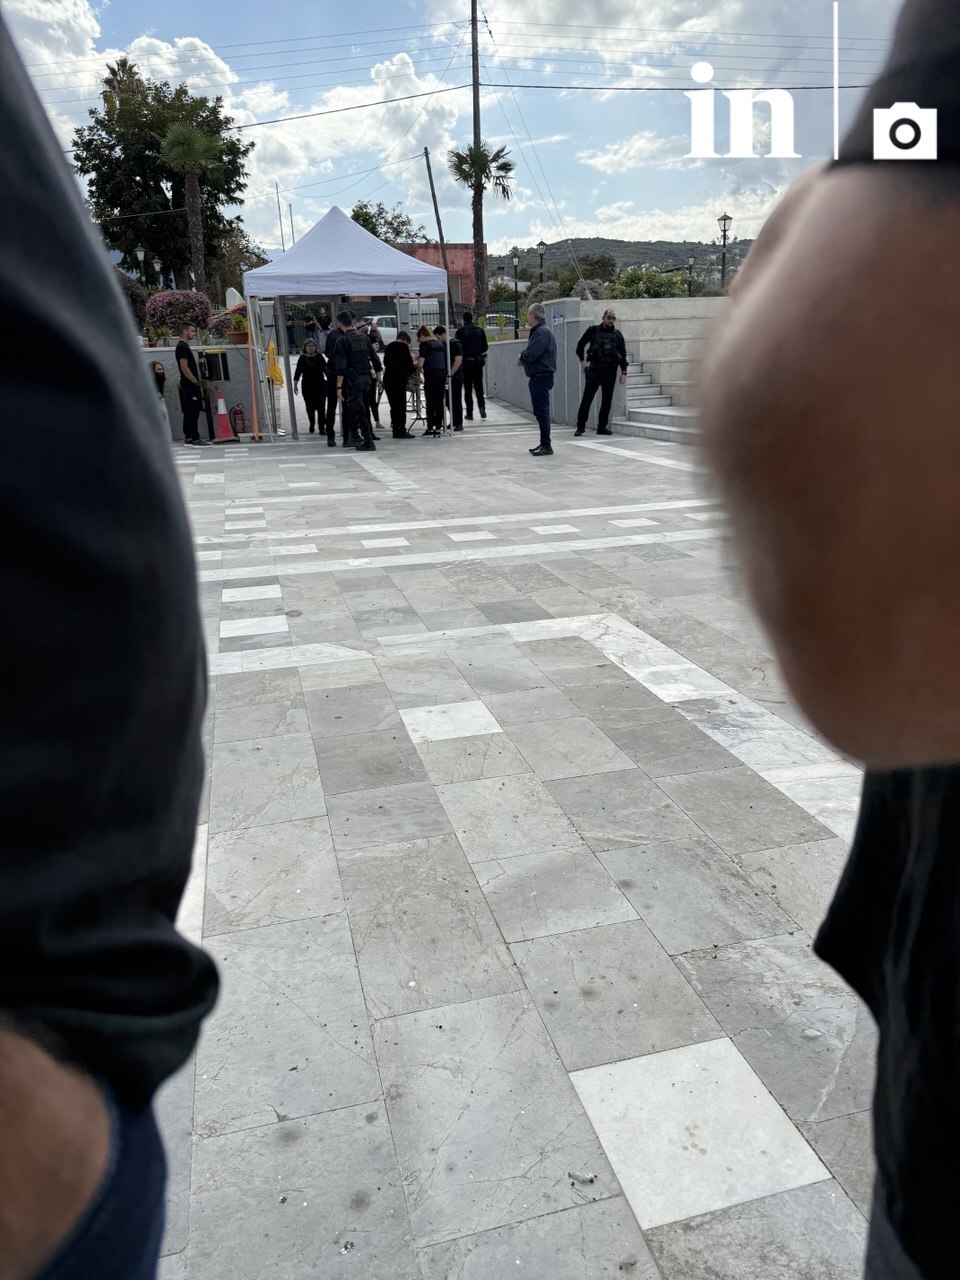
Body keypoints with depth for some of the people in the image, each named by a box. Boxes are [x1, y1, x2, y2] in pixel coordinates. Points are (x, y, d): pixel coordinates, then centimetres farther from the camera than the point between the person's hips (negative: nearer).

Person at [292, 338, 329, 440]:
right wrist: (295, 385, -1)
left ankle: (322, 427, -7)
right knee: (310, 408, 7)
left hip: (320, 386, -1)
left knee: (321, 407, -7)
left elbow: (326, 369, 7)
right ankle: (312, 426, 24)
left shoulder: (319, 357, 2)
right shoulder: (302, 358, 2)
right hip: (307, 387, 1)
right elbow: (298, 372, 3)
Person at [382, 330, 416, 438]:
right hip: (400, 379, -6)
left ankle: (395, 430, 11)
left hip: (388, 379, 6)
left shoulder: (388, 346, 15)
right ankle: (402, 431, -7)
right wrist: (415, 365, 13)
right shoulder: (404, 346, -6)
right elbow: (409, 364, -9)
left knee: (393, 406, 10)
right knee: (401, 405, -4)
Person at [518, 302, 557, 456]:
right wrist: (524, 359, -1)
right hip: (538, 376, 10)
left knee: (541, 411, -9)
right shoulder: (537, 331, 17)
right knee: (540, 412, 15)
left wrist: (522, 357, -3)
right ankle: (543, 444, 24)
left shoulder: (542, 332, -16)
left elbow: (530, 354, -23)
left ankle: (547, 446, -6)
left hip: (541, 377, -10)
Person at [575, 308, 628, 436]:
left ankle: (602, 427, 13)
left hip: (610, 371, 3)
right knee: (587, 399, -5)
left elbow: (623, 354, 12)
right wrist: (582, 361, -1)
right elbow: (580, 345, 11)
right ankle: (580, 426, 1)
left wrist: (623, 372, 5)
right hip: (594, 369, -3)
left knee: (607, 401, 5)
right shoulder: (593, 330, 3)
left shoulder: (617, 334, 10)